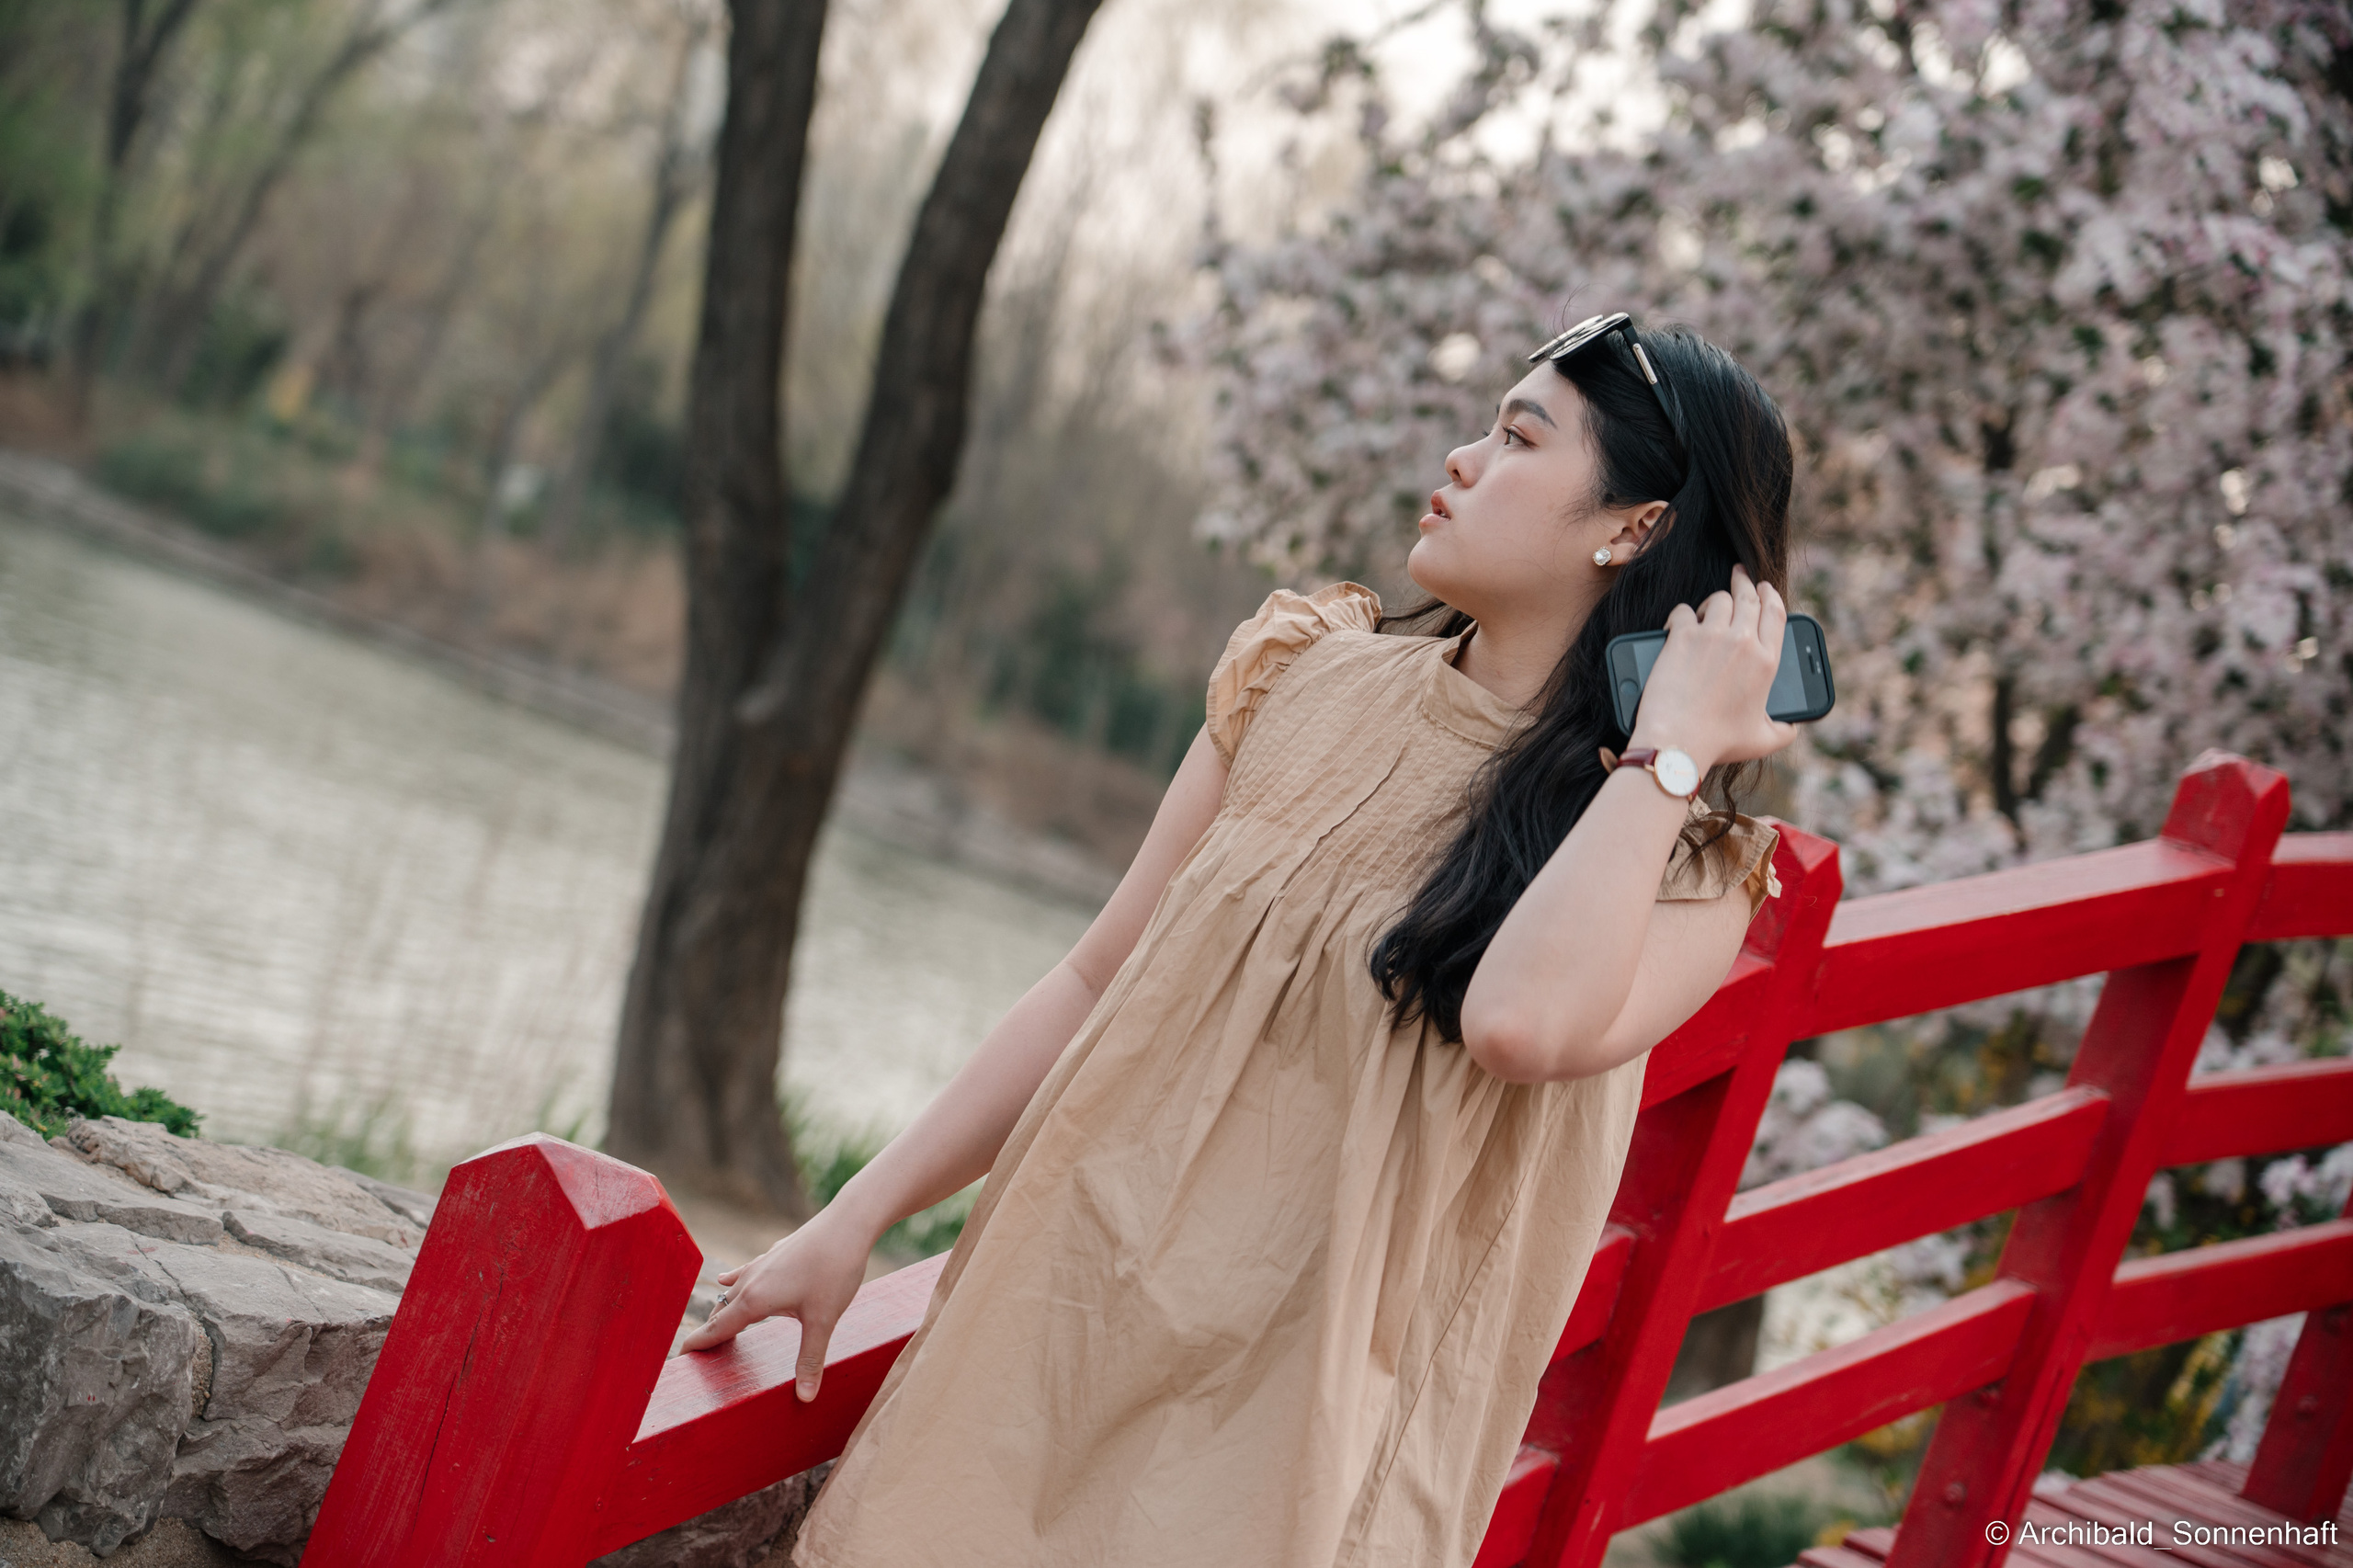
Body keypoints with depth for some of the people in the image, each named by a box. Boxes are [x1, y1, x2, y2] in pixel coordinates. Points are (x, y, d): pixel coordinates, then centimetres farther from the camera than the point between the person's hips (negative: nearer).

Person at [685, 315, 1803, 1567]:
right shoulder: (1311, 675, 4)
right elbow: (1100, 979, 8)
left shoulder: (1685, 873, -8)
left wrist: (1674, 744, -20)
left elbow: (1523, 1020, -31)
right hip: (1065, 1342, 4)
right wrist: (853, 1222, 6)